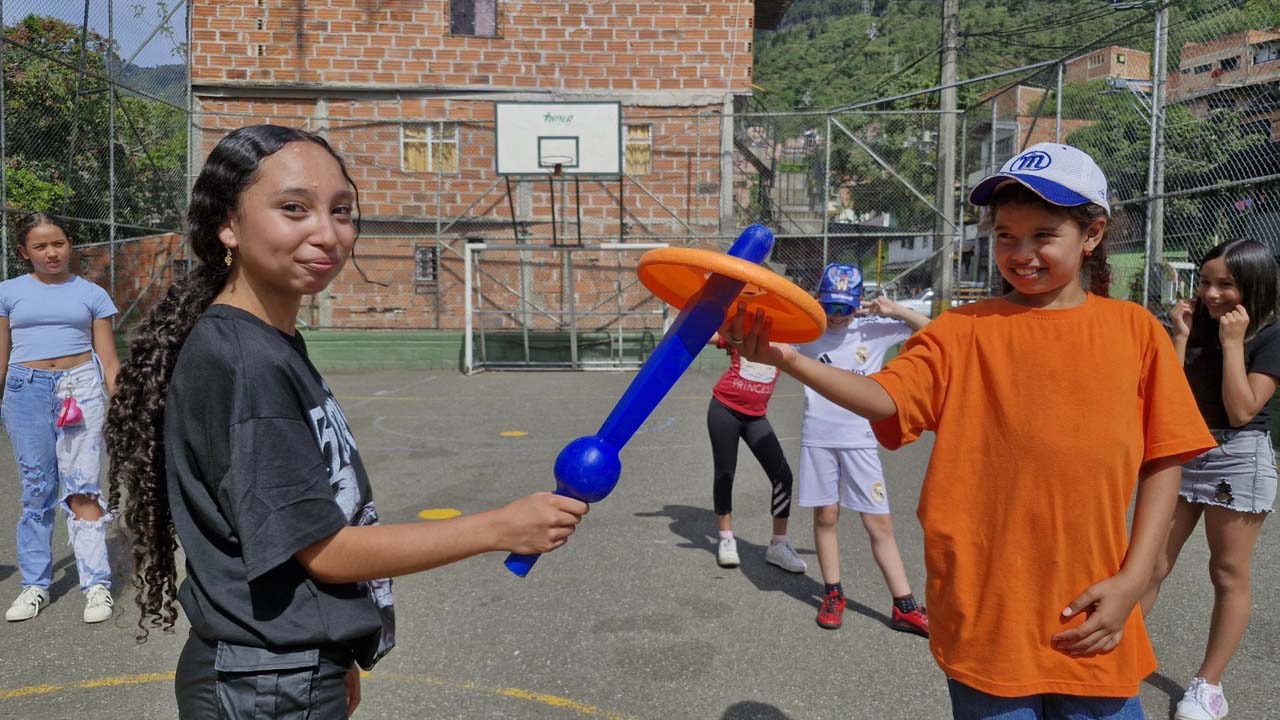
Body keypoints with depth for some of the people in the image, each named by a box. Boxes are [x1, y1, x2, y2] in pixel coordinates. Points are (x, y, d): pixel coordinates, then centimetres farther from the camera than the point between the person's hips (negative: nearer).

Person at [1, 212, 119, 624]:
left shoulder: (91, 294, 8)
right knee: (36, 490, 6)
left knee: (82, 488, -8)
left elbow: (108, 359, 6)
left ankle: (97, 584, -5)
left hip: (81, 388, -2)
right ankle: (35, 584, 17)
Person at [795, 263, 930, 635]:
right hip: (818, 437, 1)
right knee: (825, 517, 8)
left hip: (860, 439, -1)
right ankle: (833, 594, 24)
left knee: (880, 523, 2)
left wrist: (895, 311, -13)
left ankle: (904, 606, 9)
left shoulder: (875, 329, 0)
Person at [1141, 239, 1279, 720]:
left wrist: (1232, 343, -17)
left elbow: (1241, 410, -17)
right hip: (1181, 454, 4)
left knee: (1229, 576, 7)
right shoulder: (1199, 325, 5)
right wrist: (1182, 337, -7)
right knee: (1149, 565, 6)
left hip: (1238, 461, -4)